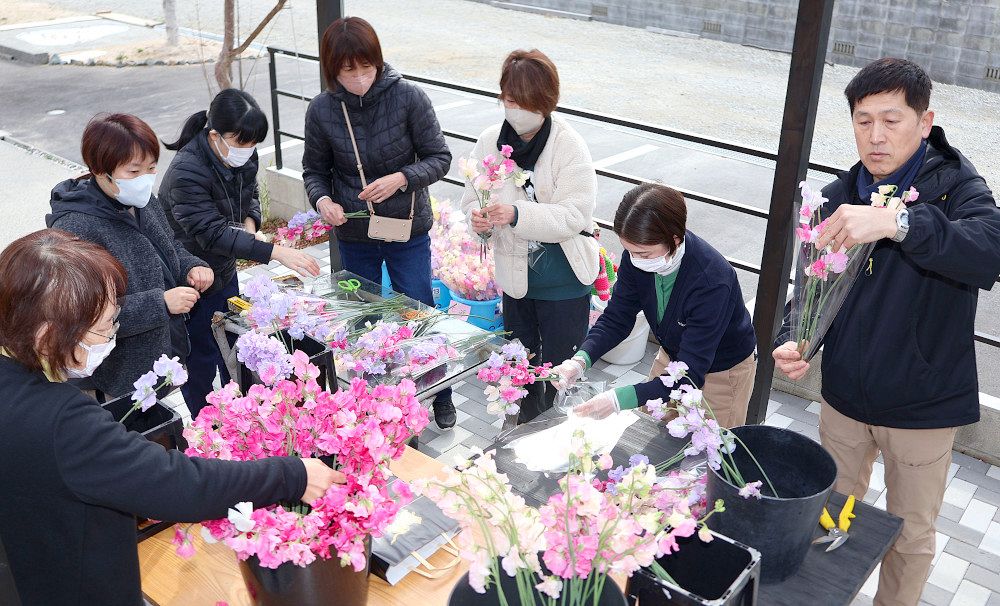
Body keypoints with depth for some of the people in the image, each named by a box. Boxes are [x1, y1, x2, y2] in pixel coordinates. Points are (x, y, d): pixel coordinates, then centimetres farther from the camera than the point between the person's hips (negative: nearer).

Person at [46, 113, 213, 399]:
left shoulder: (142, 202, -2)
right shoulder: (75, 230, -27)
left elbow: (170, 246, 16)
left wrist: (192, 267, -6)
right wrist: (160, 303, -30)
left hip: (166, 351, 7)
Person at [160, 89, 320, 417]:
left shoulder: (243, 156, -7)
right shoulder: (186, 173, -31)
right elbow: (213, 233, -35)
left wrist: (250, 223, -11)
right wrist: (275, 251, -42)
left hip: (224, 272, 7)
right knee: (201, 363, 8)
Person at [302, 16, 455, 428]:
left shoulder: (408, 98, -16)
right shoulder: (321, 110, -9)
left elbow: (439, 158, -9)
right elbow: (314, 169, 4)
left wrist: (401, 179, -26)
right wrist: (322, 199, -17)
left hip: (408, 230, -2)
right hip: (353, 235, 2)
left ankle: (440, 397, 31)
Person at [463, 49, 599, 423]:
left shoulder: (569, 146, -18)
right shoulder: (490, 141, -4)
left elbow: (574, 215, -24)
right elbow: (472, 196, 5)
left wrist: (516, 214, -36)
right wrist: (478, 217, -19)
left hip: (564, 282, -5)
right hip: (515, 276, 5)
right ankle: (527, 426, 43)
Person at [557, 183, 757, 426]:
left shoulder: (712, 281, -40)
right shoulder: (637, 256, -22)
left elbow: (690, 374, -38)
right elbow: (616, 318, -11)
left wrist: (619, 399, -47)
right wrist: (581, 360, -30)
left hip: (724, 370, -5)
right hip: (674, 355, 6)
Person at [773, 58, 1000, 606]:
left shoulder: (954, 185, -15)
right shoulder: (841, 196, -3)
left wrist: (898, 222, -49)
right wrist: (796, 341, -22)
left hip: (924, 406, -3)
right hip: (845, 397, 4)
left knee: (911, 537, 16)